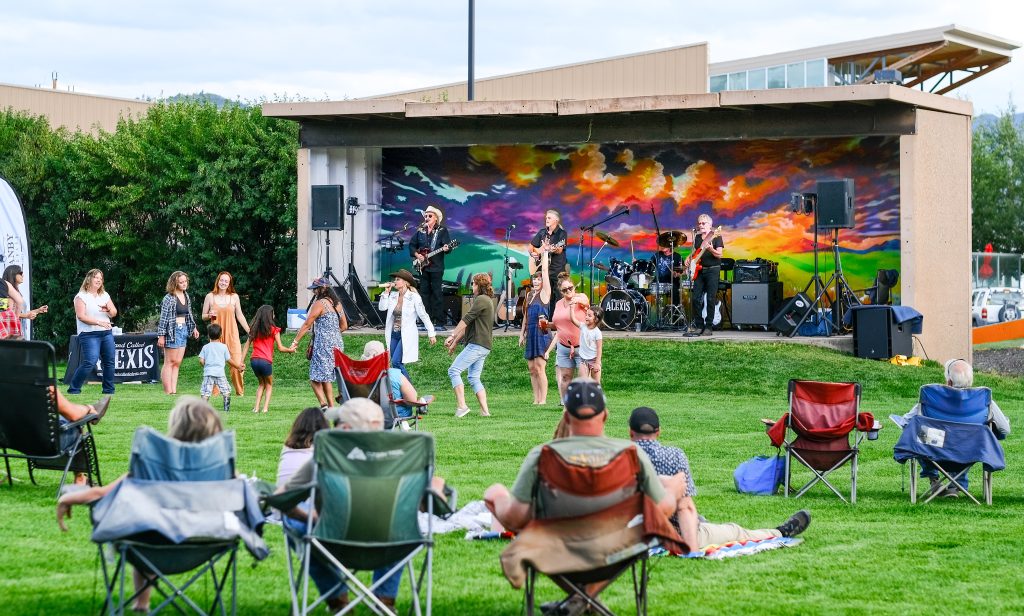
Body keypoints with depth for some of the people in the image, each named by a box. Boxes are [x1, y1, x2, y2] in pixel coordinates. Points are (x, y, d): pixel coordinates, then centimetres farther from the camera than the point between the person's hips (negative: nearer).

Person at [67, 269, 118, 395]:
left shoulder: (105, 296, 16)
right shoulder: (81, 296, -3)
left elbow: (114, 313, 12)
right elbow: (81, 316, -13)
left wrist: (108, 310, -12)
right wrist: (99, 322, -20)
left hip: (107, 333, 6)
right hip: (89, 334, -6)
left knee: (109, 361, 4)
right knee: (89, 362, -16)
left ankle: (109, 390, 14)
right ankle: (73, 389, -7)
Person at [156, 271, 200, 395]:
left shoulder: (186, 296, 10)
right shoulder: (169, 298, -12)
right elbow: (163, 318, -13)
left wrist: (194, 328, 20)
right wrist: (161, 336, -16)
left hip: (183, 331, 7)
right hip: (173, 331, -7)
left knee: (177, 363, 7)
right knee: (170, 362, -5)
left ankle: (174, 391, 8)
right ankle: (168, 392, -5)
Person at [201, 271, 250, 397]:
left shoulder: (234, 297, 7)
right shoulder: (210, 297, 5)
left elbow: (240, 316, 14)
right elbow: (203, 316, 13)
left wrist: (249, 331, 10)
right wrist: (210, 315, -10)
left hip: (231, 334, 0)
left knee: (237, 363, -8)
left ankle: (240, 391, 3)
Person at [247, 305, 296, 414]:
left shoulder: (254, 329, 11)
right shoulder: (273, 329, -1)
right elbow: (280, 348, -1)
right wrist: (291, 350, 17)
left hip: (254, 360, 4)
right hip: (266, 361, -4)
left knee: (261, 383, 25)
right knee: (269, 385, 18)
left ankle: (256, 407, 10)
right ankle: (265, 408, 1)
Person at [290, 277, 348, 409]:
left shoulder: (320, 303, -10)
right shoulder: (337, 304, 12)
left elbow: (307, 325, -9)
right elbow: (344, 325, 19)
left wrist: (295, 341, -5)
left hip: (323, 345, -8)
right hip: (337, 344, 8)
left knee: (316, 379, -6)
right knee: (327, 379, 15)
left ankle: (323, 405, -21)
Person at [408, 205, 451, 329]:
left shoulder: (442, 230, 0)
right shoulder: (420, 230, 12)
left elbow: (447, 246, -7)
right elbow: (412, 245, 17)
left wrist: (446, 248, -29)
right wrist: (416, 255, 1)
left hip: (436, 267, -5)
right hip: (423, 266, 5)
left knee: (436, 292, -7)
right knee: (424, 292, 5)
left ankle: (439, 322, -7)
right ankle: (426, 322, 8)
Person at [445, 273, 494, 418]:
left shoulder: (481, 300, -9)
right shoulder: (486, 301, 24)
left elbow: (466, 319, -15)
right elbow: (467, 325, 25)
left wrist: (452, 335, -12)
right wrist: (455, 342, 25)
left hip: (477, 345, -11)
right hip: (483, 347, 11)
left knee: (454, 371, -10)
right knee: (474, 378, 11)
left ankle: (461, 406, -16)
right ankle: (485, 410, 2)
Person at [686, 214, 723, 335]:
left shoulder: (716, 237, -3)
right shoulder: (697, 237, 14)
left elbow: (719, 255, -11)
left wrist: (711, 249, -29)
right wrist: (689, 258, 6)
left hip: (712, 270, -6)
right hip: (699, 271, 6)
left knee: (710, 300, -7)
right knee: (695, 298, 0)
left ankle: (708, 327, -3)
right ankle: (699, 326, 8)